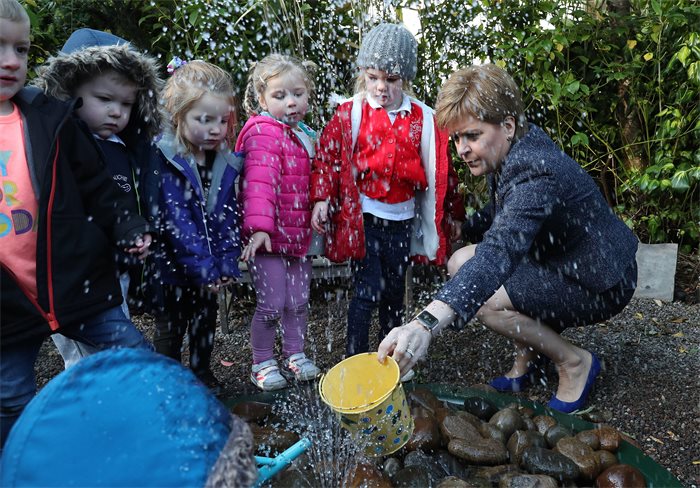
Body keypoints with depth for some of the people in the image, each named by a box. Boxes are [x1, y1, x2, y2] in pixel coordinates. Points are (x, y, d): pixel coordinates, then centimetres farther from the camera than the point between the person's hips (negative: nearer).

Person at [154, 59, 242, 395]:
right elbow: (177, 222, -24)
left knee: (206, 323, 21)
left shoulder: (225, 162, -2)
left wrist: (227, 262, -8)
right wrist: (205, 267, -24)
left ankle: (202, 371, 40)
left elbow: (229, 215, 1)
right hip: (174, 267, -5)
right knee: (171, 327, 12)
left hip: (211, 271, 5)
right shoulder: (164, 160, -20)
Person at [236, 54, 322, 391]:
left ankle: (294, 355, 33)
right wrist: (260, 226, -36)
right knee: (272, 304, -1)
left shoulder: (306, 136, 13)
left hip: (299, 234, 8)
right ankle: (262, 364, 19)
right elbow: (260, 181, -27)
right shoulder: (263, 133, -13)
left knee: (299, 301, 15)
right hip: (268, 236, -7)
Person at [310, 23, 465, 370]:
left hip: (402, 219, 3)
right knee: (367, 290, -4)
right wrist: (321, 199, -12)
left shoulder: (423, 119, 1)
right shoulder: (350, 114, -6)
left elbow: (440, 168, 7)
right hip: (363, 217, -3)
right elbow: (327, 155, -3)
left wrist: (453, 213, 10)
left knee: (394, 290, 15)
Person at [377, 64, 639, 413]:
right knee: (461, 262, 2)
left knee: (480, 297, -25)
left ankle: (574, 362, -1)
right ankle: (526, 356, 15)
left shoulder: (535, 173, -33)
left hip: (599, 284, -9)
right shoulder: (513, 154, -4)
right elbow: (502, 216, 16)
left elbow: (500, 251, -50)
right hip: (562, 263, 9)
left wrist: (426, 323, -61)